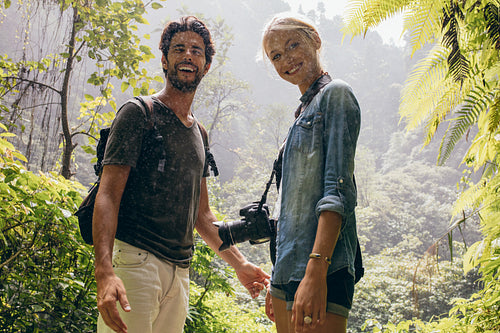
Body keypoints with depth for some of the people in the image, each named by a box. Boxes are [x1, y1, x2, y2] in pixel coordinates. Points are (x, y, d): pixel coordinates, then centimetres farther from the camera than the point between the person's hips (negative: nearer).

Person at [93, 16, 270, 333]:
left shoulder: (198, 132, 19)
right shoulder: (139, 114, -2)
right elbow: (108, 196, -11)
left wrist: (240, 264, 18)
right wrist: (104, 271, -25)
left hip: (180, 270, 7)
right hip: (134, 259, -6)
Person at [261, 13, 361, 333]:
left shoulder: (335, 94, -3)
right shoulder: (304, 109, 22)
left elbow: (338, 190, -16)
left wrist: (316, 270, -25)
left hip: (321, 270, -9)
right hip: (289, 270, 9)